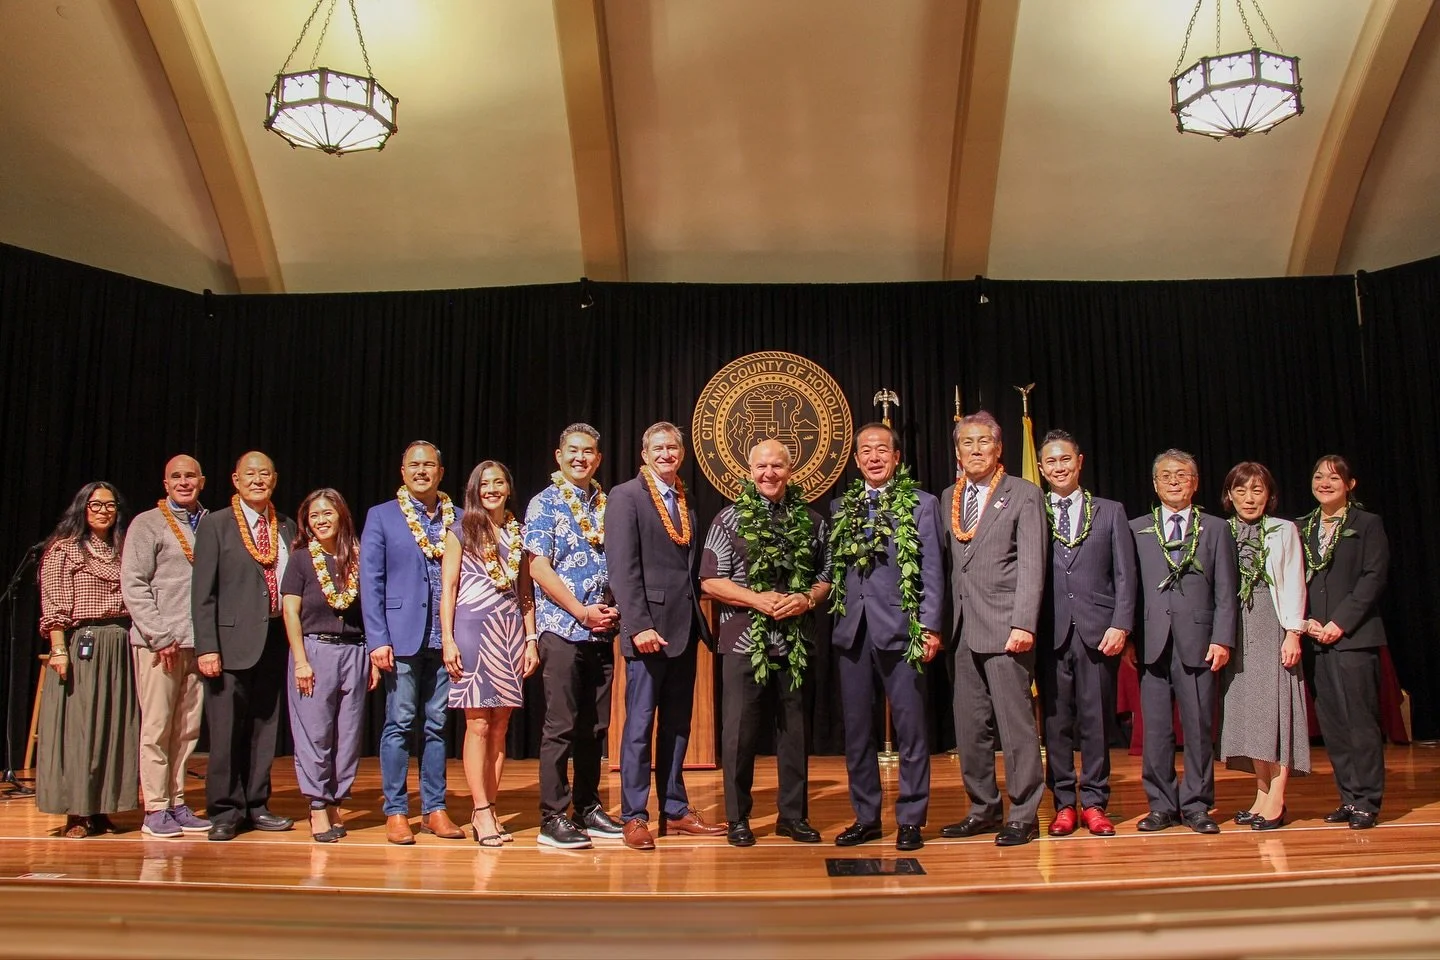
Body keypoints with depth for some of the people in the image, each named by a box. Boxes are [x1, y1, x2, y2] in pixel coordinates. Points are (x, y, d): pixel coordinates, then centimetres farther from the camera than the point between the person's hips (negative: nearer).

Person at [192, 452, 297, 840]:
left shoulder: (287, 528, 12)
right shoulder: (215, 524, 1)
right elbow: (203, 592, -4)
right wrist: (206, 647, -12)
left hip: (275, 641, 4)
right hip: (232, 640, -4)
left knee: (265, 728, 10)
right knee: (227, 730, 0)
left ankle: (256, 806, 22)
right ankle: (224, 811, 12)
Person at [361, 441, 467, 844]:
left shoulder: (460, 519, 10)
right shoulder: (381, 517, 5)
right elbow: (370, 581, 0)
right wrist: (377, 639, -8)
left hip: (447, 639, 2)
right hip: (402, 638, -2)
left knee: (437, 725, 8)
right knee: (399, 724, 2)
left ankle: (434, 809, 16)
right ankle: (395, 812, 11)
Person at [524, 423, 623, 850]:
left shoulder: (607, 505, 13)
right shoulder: (544, 504, -2)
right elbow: (539, 567, -9)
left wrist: (614, 608, -2)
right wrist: (582, 611, -13)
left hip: (602, 632, 5)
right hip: (562, 630, -5)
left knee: (595, 725, 11)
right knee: (561, 726, -3)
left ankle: (588, 808, 21)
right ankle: (553, 818, 5)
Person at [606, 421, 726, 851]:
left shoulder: (686, 500, 16)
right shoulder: (626, 496, -4)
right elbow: (623, 567, -12)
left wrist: (696, 617, 7)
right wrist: (639, 625, -19)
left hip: (684, 627, 6)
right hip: (649, 627, -6)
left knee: (677, 724, 12)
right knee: (640, 724, 0)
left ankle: (675, 810, 21)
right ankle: (634, 816, 10)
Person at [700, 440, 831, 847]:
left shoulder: (812, 521, 9)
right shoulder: (730, 519, 2)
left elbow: (827, 578, 11)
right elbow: (710, 582, -3)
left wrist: (806, 599, -9)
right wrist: (758, 599, -15)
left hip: (795, 642, 2)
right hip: (745, 641, -2)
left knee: (794, 729, 10)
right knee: (740, 730, 2)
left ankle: (793, 815, 23)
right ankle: (737, 818, 16)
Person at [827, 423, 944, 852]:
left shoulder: (922, 504, 3)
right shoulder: (839, 508, 13)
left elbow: (932, 571, -2)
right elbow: (834, 570, 13)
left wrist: (930, 627, -9)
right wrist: (833, 619, 4)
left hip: (900, 629, -4)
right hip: (852, 630, 4)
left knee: (910, 728, 1)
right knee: (856, 729, 10)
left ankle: (910, 819, 12)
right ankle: (866, 817, 21)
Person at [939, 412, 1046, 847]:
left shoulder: (1024, 494, 0)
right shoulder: (949, 498, 15)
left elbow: (1032, 565, -7)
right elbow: (950, 563, 13)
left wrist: (1023, 624, -15)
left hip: (1005, 626, -5)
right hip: (964, 628, 6)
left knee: (1015, 722, -1)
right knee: (970, 725, 10)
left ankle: (1023, 815, 10)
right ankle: (984, 809, 23)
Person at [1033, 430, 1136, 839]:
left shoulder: (1110, 512, 11)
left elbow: (1124, 575, 6)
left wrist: (1120, 625, -4)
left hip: (1097, 631, 1)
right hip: (1051, 632, 0)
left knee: (1096, 719, 4)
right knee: (1056, 721, 4)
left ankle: (1094, 802, 14)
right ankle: (1064, 804, 14)